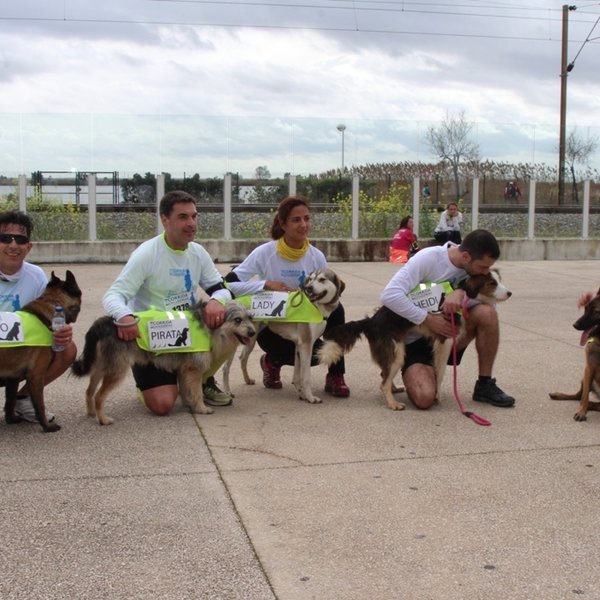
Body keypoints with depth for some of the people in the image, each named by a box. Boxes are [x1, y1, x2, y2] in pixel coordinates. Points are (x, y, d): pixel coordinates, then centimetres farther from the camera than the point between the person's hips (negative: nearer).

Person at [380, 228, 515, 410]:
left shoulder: (474, 262, -6)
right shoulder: (428, 258, -23)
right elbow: (389, 295, -31)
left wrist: (461, 293, -33)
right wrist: (428, 319, -31)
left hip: (448, 330, 5)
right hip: (415, 339, -5)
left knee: (487, 312, -22)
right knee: (424, 398, -27)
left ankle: (485, 386, -7)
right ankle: (413, 372, 10)